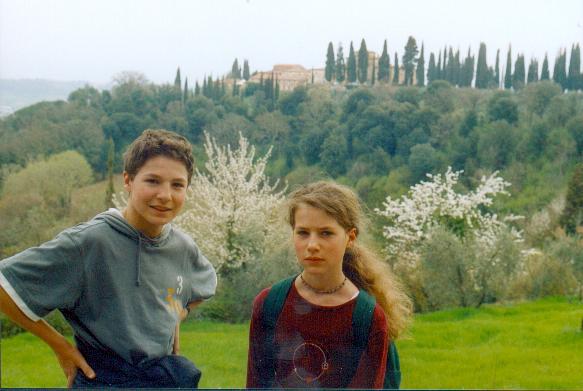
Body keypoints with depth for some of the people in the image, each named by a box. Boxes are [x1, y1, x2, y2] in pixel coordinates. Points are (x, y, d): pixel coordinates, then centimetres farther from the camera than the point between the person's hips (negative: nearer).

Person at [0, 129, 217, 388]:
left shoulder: (183, 248, -2)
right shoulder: (88, 242, -19)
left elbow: (206, 284, 21)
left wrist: (174, 318, 6)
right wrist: (58, 344, -12)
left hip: (165, 377, 5)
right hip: (102, 378, -5)